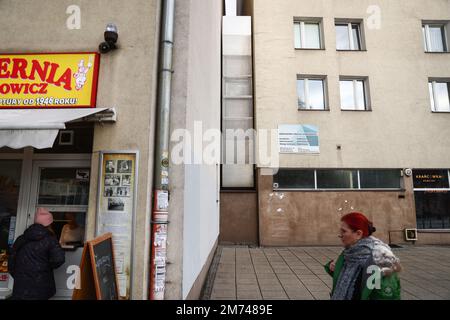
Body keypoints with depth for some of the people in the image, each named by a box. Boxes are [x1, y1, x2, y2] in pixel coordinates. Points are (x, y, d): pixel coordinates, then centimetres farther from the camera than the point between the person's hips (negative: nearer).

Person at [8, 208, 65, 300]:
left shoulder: (20, 239, 7)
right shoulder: (50, 239, -10)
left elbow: (11, 262, 12)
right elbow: (59, 259, -22)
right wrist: (48, 267, -1)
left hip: (21, 289, 4)